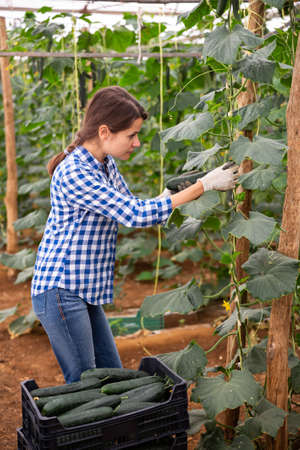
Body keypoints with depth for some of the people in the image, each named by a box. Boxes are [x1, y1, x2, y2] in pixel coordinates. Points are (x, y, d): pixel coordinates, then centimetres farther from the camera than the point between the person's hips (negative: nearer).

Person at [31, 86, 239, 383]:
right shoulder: (73, 173, -23)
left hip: (83, 291, 9)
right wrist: (204, 185, -21)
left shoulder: (105, 163, 5)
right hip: (60, 291, -9)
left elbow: (131, 210, 16)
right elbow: (135, 214, -25)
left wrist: (169, 195, -4)